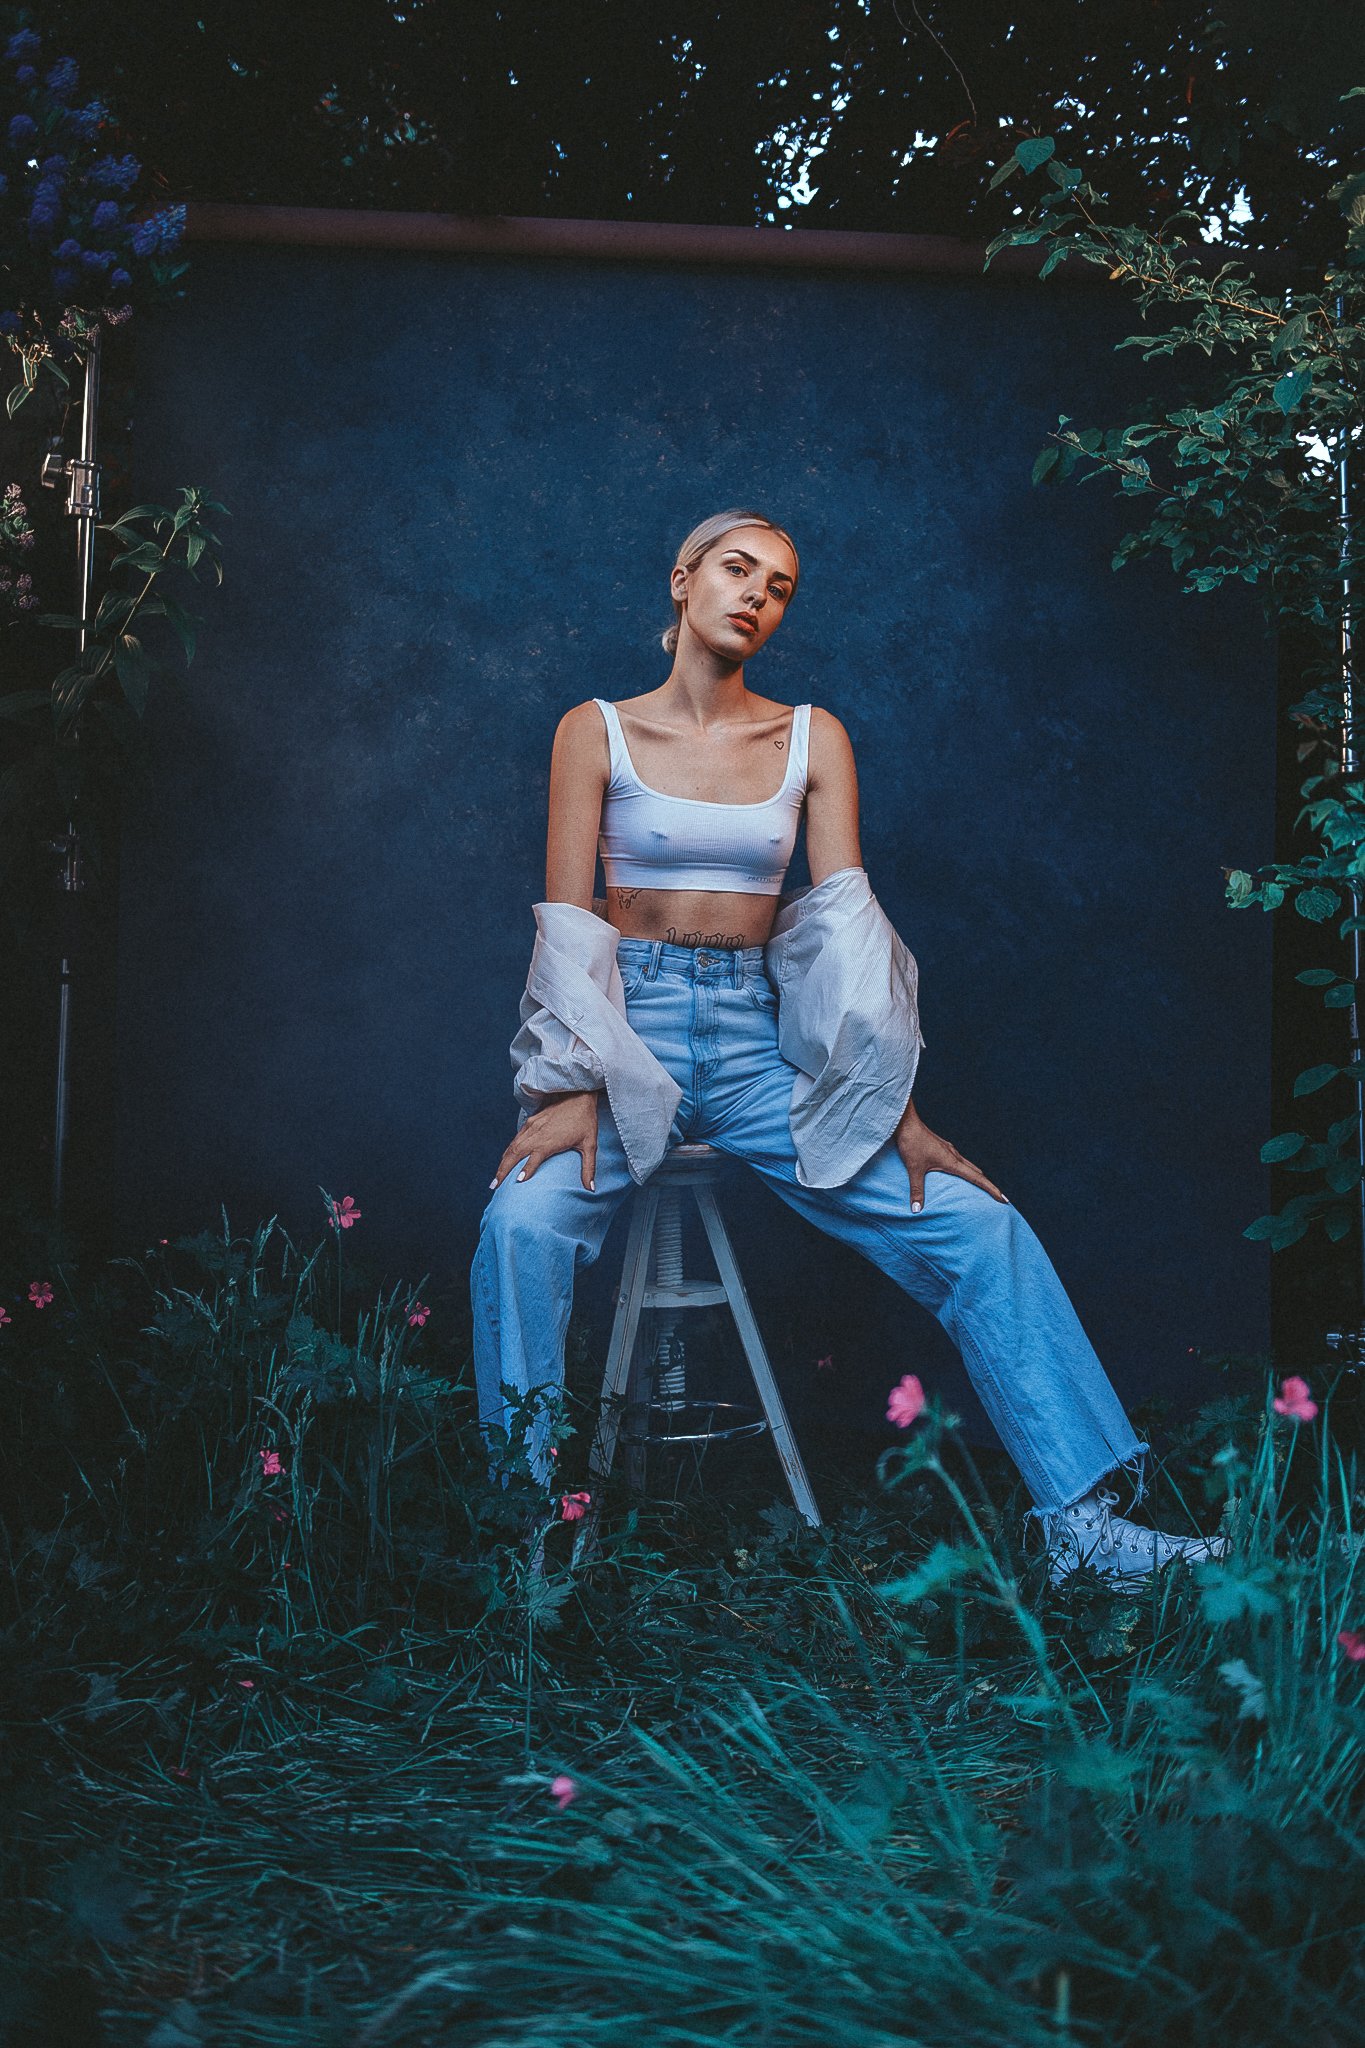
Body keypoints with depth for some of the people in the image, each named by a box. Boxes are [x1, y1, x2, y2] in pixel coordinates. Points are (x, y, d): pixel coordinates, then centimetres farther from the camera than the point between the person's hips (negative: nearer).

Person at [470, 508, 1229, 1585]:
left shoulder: (813, 739, 8)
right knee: (524, 1222, -32)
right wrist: (573, 1087, -17)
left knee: (978, 1227, -14)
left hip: (758, 1036, 2)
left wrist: (896, 1110, -10)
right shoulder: (596, 730, 4)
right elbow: (569, 921, -3)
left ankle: (1083, 1519, -7)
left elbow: (847, 924, -1)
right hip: (630, 1024, -2)